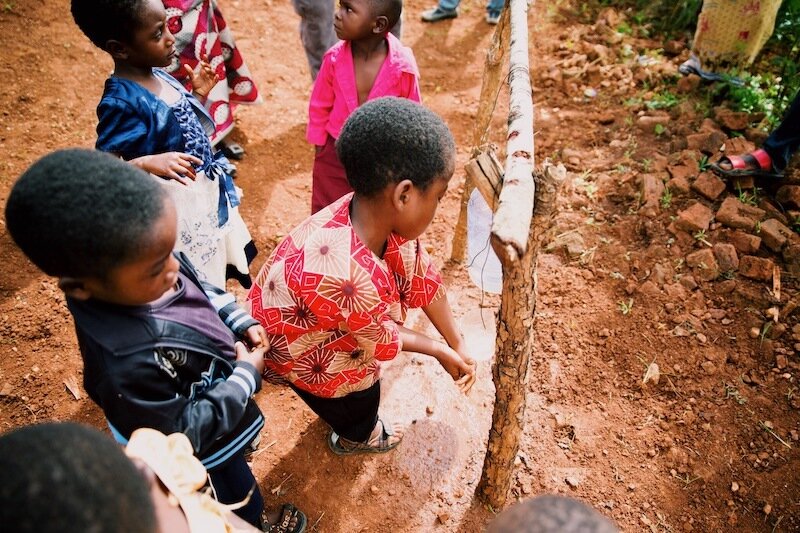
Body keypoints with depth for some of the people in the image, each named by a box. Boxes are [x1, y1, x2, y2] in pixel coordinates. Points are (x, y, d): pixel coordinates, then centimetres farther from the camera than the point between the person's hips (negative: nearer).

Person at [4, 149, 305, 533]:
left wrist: (239, 320, -12)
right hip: (204, 449, -7)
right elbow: (182, 435, -29)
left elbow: (201, 291, 0)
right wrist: (246, 376, -24)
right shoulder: (126, 366, -46)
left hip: (212, 390, 7)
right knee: (239, 494, 25)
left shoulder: (146, 261, -24)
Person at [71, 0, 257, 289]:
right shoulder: (122, 101, -24)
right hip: (177, 206, -8)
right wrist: (149, 163, -39)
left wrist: (199, 93, 3)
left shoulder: (159, 75, 1)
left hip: (207, 192, 8)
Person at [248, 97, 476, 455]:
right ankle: (356, 436, 55)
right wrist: (439, 351, -6)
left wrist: (458, 346, -1)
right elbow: (383, 342, -25)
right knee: (359, 396, 21)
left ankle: (354, 424, 61)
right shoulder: (350, 277, -46)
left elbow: (423, 278, -9)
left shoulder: (378, 214, -25)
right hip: (291, 346, -6)